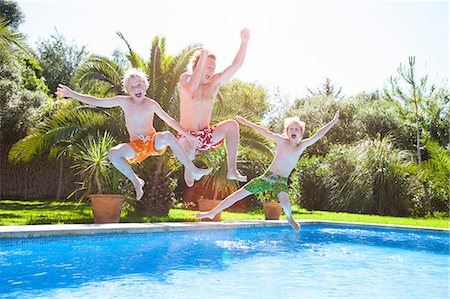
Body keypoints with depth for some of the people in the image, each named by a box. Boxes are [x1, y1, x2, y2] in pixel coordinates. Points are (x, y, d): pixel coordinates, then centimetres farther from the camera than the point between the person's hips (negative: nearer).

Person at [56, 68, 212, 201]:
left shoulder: (151, 104, -5)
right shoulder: (123, 102, -2)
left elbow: (169, 120, 0)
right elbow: (97, 102, 1)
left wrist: (186, 134, -6)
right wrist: (72, 94, -2)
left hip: (154, 142, -2)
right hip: (135, 146, 2)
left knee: (167, 136, -35)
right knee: (113, 153, -26)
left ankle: (193, 170, -28)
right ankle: (136, 182, -6)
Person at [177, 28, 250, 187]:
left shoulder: (215, 82, 1)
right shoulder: (185, 78, -7)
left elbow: (236, 65, -7)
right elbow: (192, 88, -32)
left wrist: (244, 41, -19)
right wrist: (202, 59, -29)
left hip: (207, 135, 4)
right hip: (187, 135, -4)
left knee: (232, 124, -20)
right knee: (188, 144, -40)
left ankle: (232, 170, -13)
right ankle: (188, 169, -3)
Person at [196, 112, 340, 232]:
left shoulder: (302, 145, -1)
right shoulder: (282, 141, -3)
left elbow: (317, 135, -6)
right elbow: (264, 131, -8)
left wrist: (333, 122, -12)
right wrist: (247, 123, -11)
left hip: (282, 181, 0)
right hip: (268, 176, 1)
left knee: (284, 199, -33)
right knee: (240, 193, -4)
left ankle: (289, 218, 3)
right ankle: (212, 212, 7)